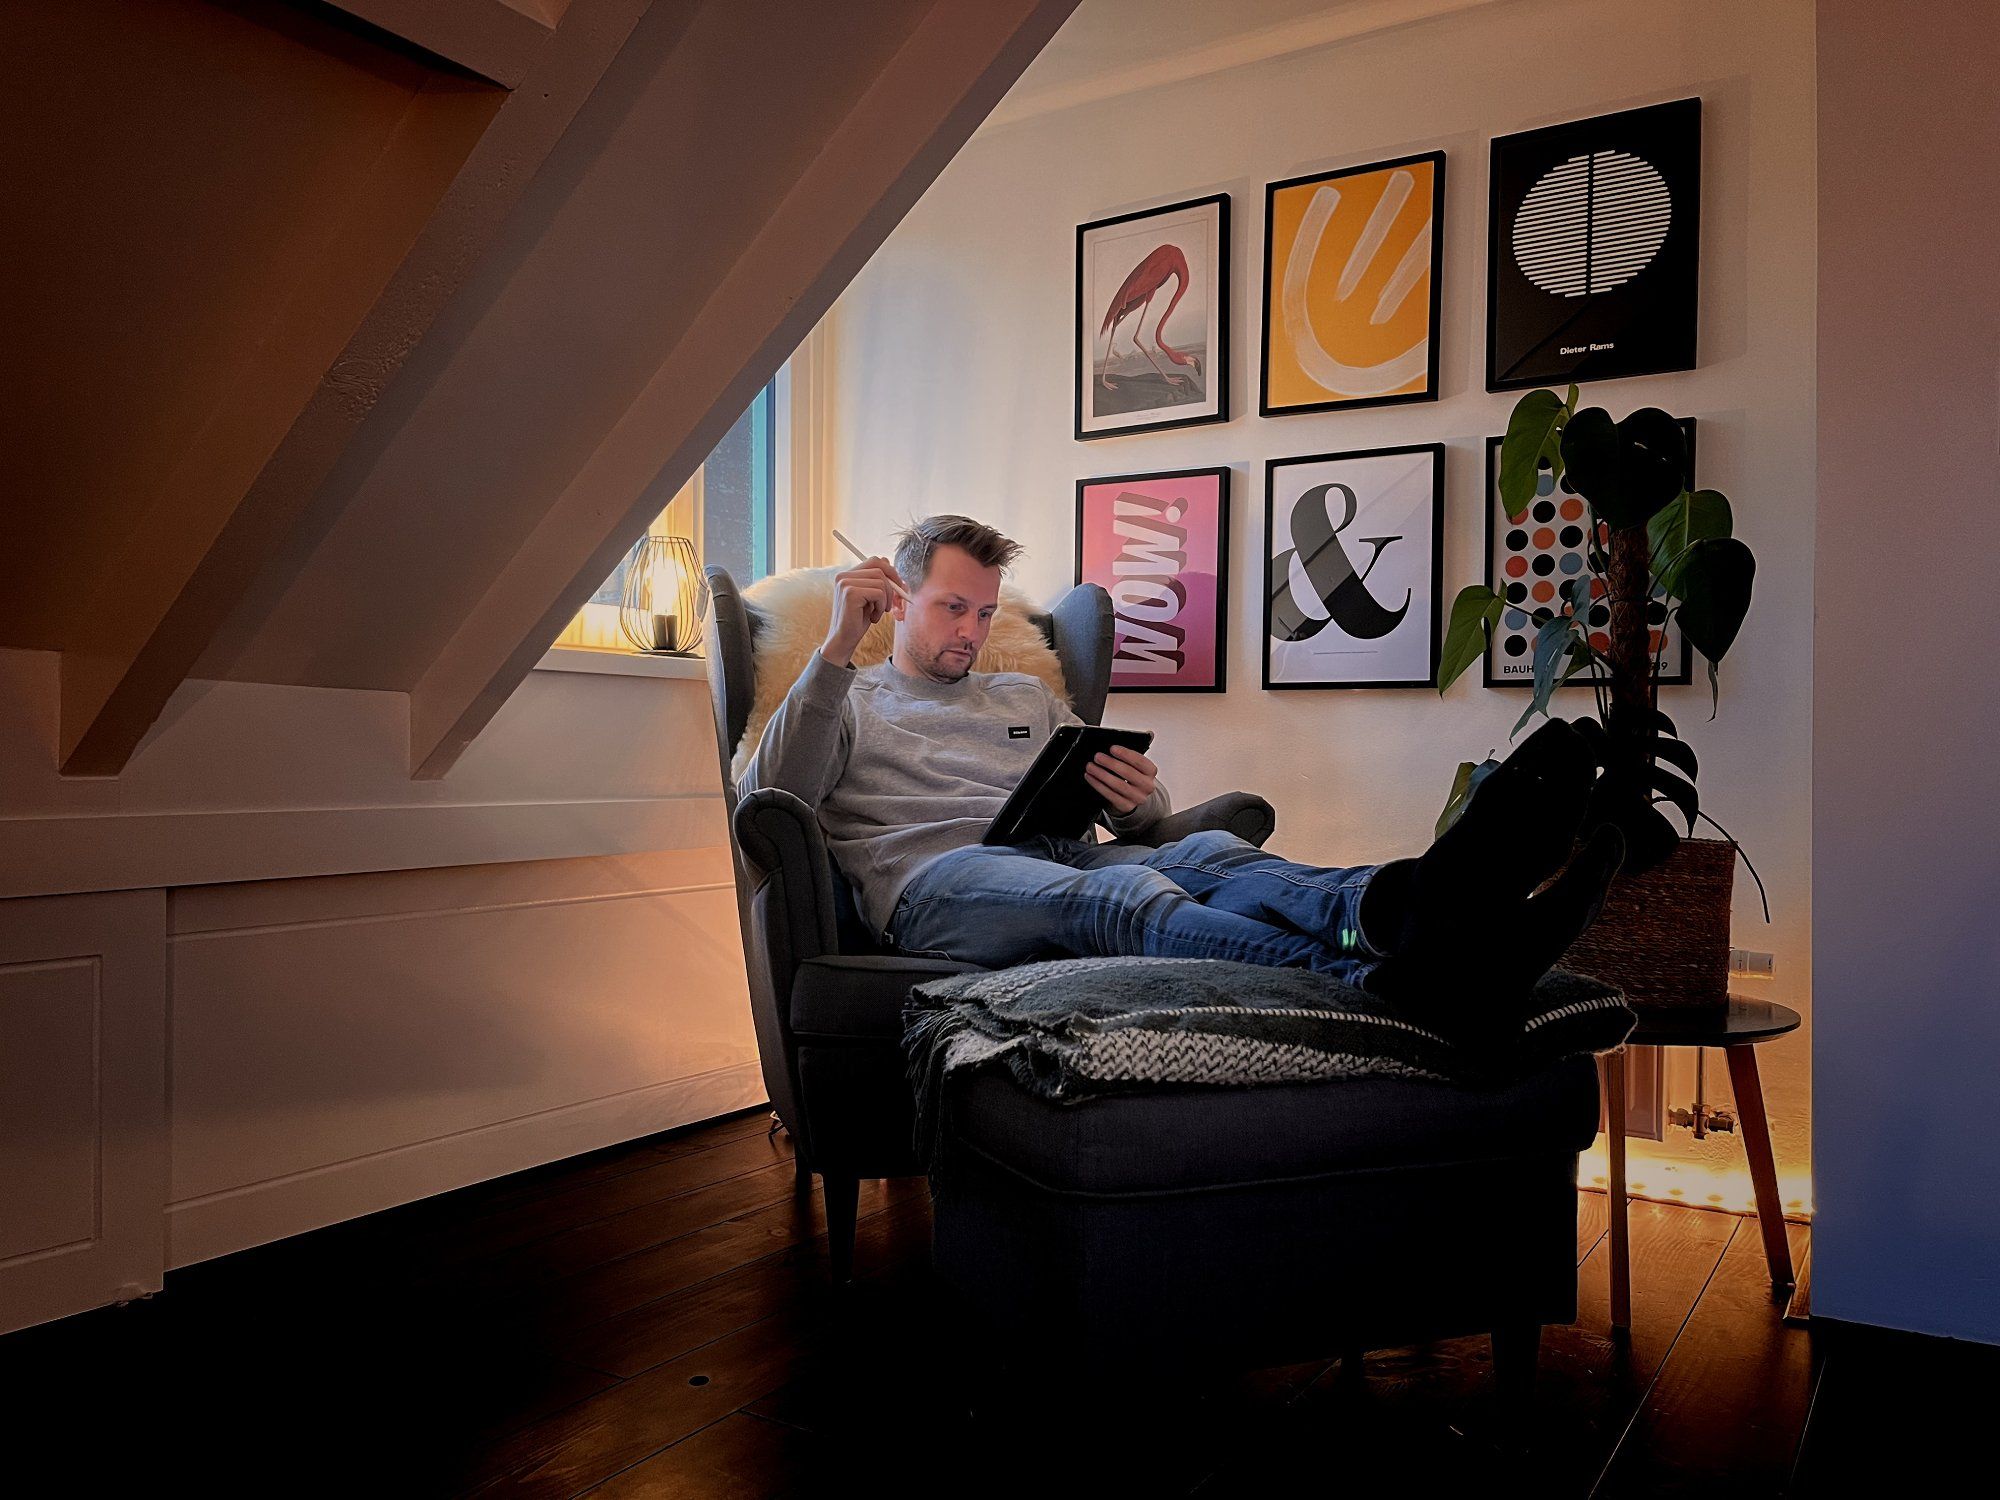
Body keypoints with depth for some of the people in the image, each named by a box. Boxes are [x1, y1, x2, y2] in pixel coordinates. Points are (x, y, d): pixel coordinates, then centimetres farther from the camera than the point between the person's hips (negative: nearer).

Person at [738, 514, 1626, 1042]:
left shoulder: (1029, 700, 34)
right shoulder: (848, 703, 23)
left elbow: (1139, 821, 25)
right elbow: (768, 801, 0)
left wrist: (1140, 803, -2)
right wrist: (837, 650, -7)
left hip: (1060, 860, 5)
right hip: (935, 874, -4)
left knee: (1209, 856, -31)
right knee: (1118, 894, -39)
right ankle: (1398, 982, -66)